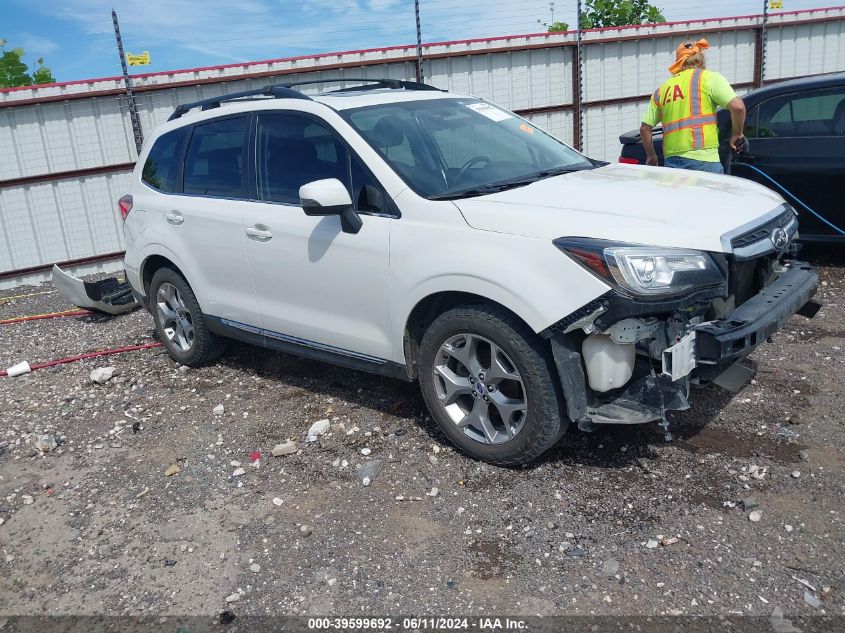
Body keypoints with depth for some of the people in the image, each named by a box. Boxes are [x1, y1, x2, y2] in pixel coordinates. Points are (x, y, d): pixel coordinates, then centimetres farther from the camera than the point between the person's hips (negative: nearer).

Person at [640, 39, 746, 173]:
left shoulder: (661, 90, 18)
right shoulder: (709, 78, 4)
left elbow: (644, 128, 17)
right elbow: (738, 106, -7)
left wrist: (651, 157, 29)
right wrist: (737, 134, 9)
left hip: (671, 160, 5)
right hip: (702, 159, -5)